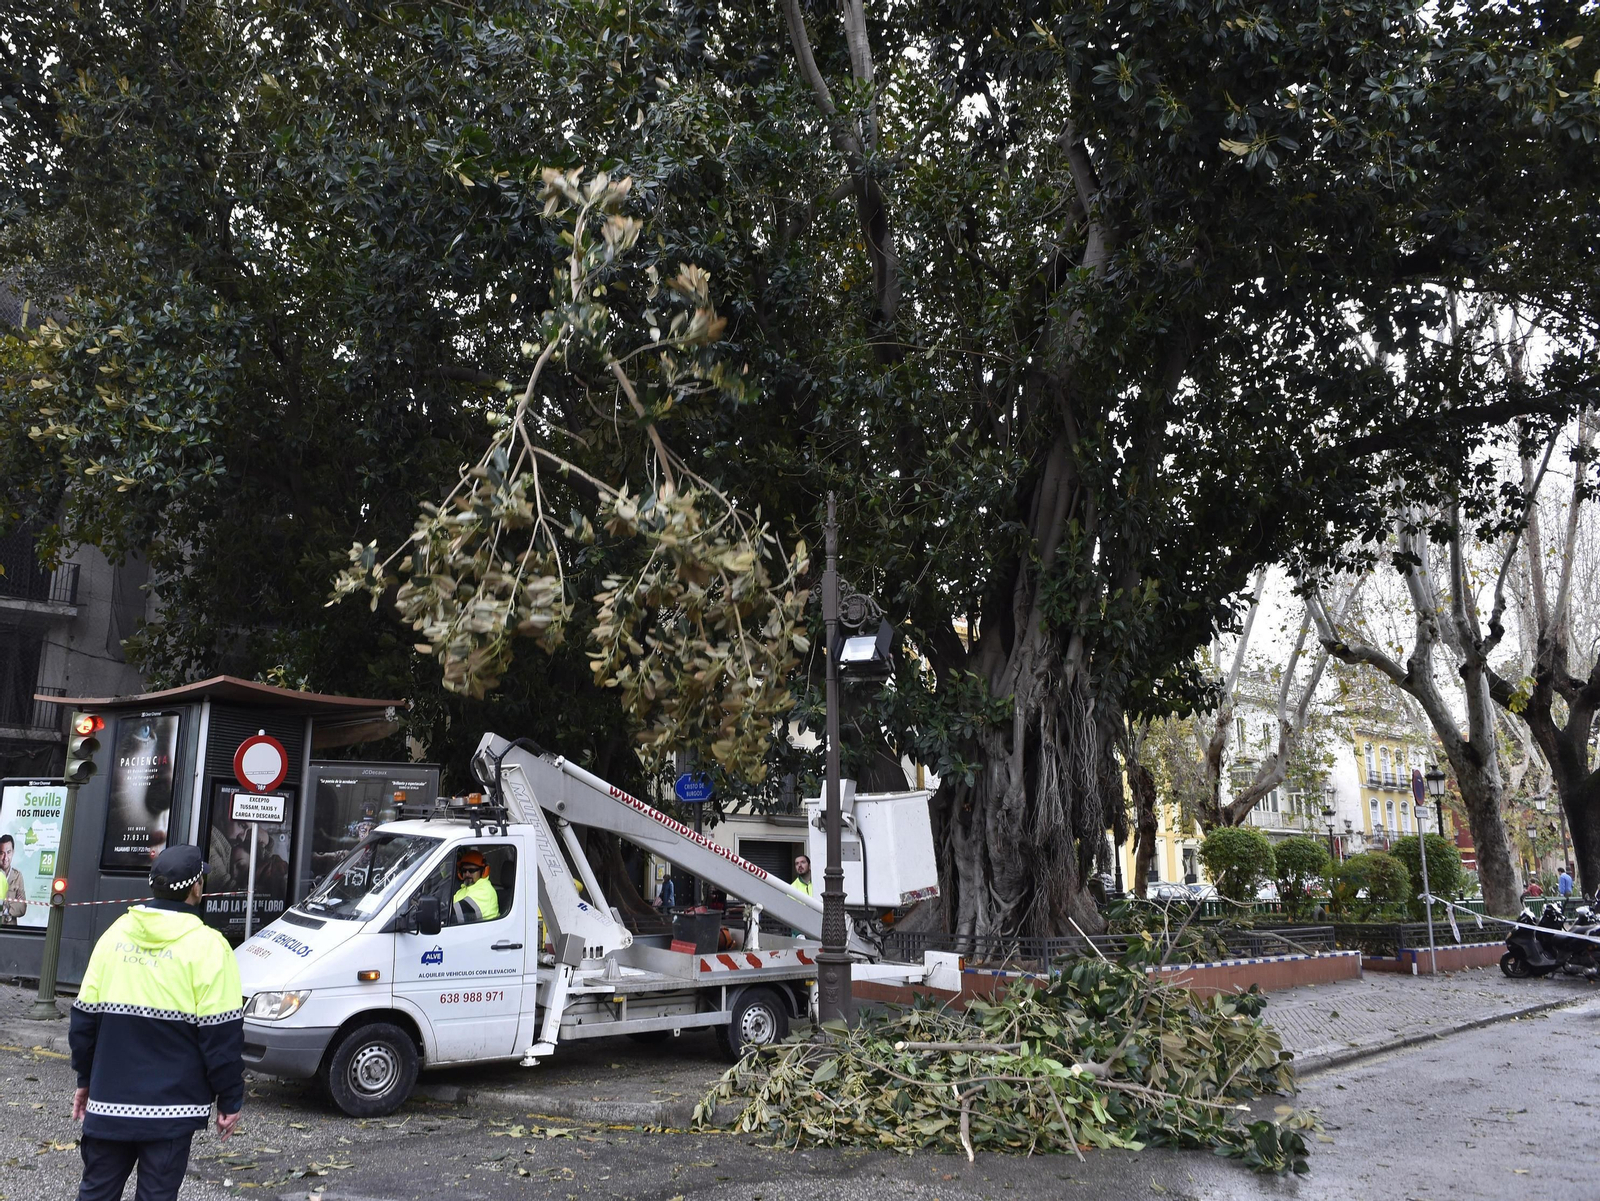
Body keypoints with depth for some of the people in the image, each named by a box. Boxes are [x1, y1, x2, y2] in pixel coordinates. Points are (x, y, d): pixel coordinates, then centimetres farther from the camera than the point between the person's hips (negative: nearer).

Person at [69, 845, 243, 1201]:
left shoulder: (115, 933, 4)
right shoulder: (205, 946, -12)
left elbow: (84, 1017, 10)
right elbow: (222, 1035, -12)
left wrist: (85, 1080, 22)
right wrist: (230, 1101, -3)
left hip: (109, 1100, 5)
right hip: (170, 1108, -5)